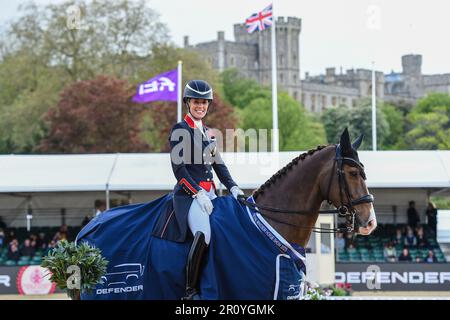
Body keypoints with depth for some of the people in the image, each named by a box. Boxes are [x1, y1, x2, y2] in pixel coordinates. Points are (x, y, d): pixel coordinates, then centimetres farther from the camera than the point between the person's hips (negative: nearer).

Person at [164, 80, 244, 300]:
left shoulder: (208, 132, 21)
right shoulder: (180, 130, -2)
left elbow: (218, 164, 21)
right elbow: (179, 168, -10)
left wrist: (233, 187, 5)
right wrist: (198, 193, -17)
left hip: (209, 193, 8)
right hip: (188, 194, -8)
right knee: (203, 234, -29)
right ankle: (191, 291, -23)